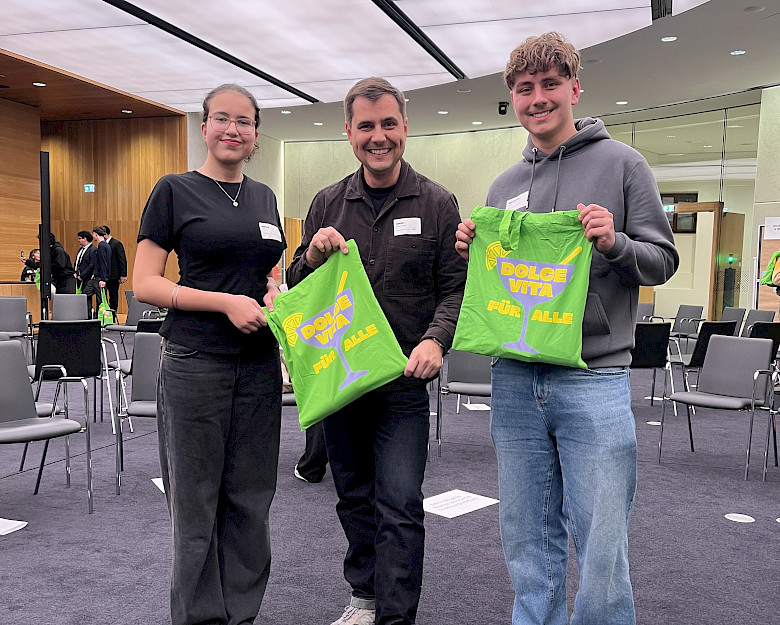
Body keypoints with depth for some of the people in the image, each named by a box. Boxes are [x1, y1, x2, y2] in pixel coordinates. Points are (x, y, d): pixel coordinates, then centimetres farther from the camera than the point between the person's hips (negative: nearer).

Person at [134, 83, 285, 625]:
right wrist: (226, 302, -17)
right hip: (195, 362, -4)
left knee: (251, 499, 11)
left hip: (258, 363, 5)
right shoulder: (175, 190, -1)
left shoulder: (264, 197, 14)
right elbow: (145, 284, -6)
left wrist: (275, 295, -1)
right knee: (197, 500, 6)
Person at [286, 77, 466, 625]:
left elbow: (456, 287, -3)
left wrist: (435, 340, -20)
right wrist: (313, 255, -11)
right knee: (354, 497, 17)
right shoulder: (328, 204, 6)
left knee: (399, 505, -3)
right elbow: (297, 289, 10)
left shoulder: (437, 204, -2)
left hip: (403, 381, -4)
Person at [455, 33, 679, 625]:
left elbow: (664, 260, 2)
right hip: (514, 381, 4)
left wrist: (615, 244, -17)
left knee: (602, 548, 1)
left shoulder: (621, 163, 3)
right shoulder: (504, 185, 15)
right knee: (529, 543, 13)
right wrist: (472, 252, 1)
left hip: (595, 380, -4)